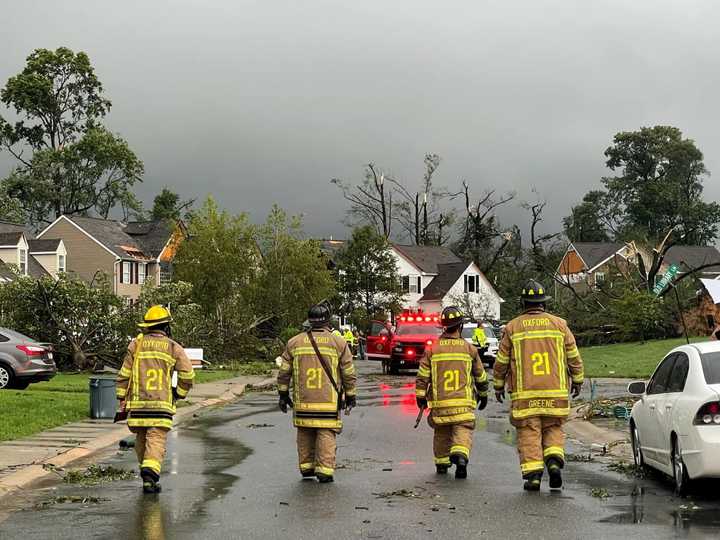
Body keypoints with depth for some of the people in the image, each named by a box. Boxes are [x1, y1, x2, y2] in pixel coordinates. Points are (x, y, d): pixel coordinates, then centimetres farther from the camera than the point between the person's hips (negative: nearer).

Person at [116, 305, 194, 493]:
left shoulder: (136, 344, 8)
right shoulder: (173, 347, 4)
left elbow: (124, 373, 7)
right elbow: (187, 374, -2)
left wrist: (122, 397, 12)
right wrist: (179, 394, 13)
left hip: (137, 403, 2)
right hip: (162, 404, -2)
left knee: (141, 440, 16)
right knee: (156, 441, -7)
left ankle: (147, 473, 27)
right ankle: (150, 472, -25)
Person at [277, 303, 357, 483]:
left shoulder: (294, 342, 5)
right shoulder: (339, 343, -1)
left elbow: (284, 372, 8)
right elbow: (349, 373, 1)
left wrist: (283, 394, 17)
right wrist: (350, 396, 11)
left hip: (302, 401, 2)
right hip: (329, 400, -2)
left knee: (305, 433, 15)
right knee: (326, 434, 2)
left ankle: (306, 467, 22)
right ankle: (324, 470, -2)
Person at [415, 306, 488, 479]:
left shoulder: (432, 349, 2)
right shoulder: (470, 349, 2)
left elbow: (422, 375, 1)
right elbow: (480, 376, 12)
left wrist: (420, 396, 9)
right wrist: (483, 395, 25)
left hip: (439, 401, 2)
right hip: (463, 402, -2)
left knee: (442, 432, 17)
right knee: (463, 430, -4)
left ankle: (441, 463, 25)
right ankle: (460, 455, -29)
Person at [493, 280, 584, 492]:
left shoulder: (513, 327, 2)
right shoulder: (559, 324, 5)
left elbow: (501, 361, 6)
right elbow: (574, 357, 9)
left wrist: (498, 385, 18)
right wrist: (577, 381, 20)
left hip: (524, 394, -1)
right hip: (555, 392, 1)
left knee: (529, 433, 1)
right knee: (553, 429, 13)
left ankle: (533, 474, -6)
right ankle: (554, 461, -8)